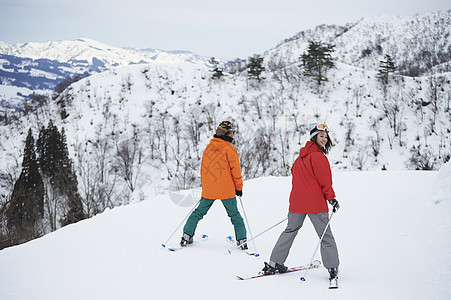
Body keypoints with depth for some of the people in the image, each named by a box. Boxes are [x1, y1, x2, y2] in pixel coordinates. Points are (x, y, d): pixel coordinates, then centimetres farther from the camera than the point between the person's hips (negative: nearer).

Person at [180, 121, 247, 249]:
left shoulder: (209, 147, 5)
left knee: (199, 212, 16)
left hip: (208, 189, 4)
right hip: (227, 190, -4)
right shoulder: (230, 149, -10)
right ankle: (242, 240, 5)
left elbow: (203, 168, 13)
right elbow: (235, 170, -8)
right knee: (234, 214, 10)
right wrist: (239, 187, 3)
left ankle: (186, 236, 13)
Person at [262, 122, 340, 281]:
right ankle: (332, 267, -2)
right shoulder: (318, 156, -12)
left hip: (297, 201, 7)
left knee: (291, 230, 16)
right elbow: (325, 181, -13)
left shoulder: (301, 156, 13)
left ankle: (274, 263, 14)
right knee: (325, 235, 0)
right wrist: (332, 199, -5)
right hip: (316, 202, -7)